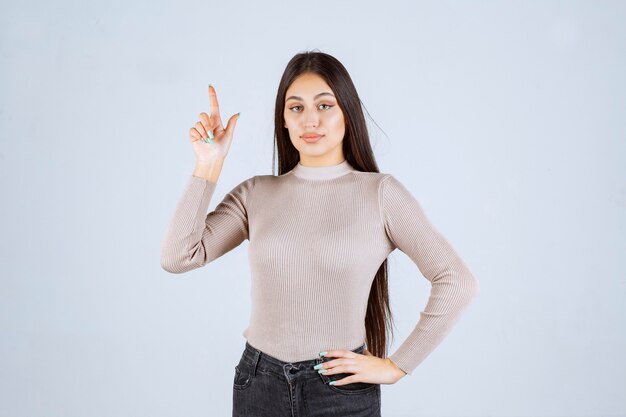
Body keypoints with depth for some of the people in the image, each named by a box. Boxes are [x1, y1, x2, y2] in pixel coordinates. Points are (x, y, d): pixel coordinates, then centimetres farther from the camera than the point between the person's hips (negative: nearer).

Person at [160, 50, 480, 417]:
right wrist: (208, 166, -9)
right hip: (259, 386, 3)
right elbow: (178, 257, -6)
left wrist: (396, 366, -8)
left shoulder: (380, 192, -7)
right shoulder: (256, 193, 2)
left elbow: (458, 283, -9)